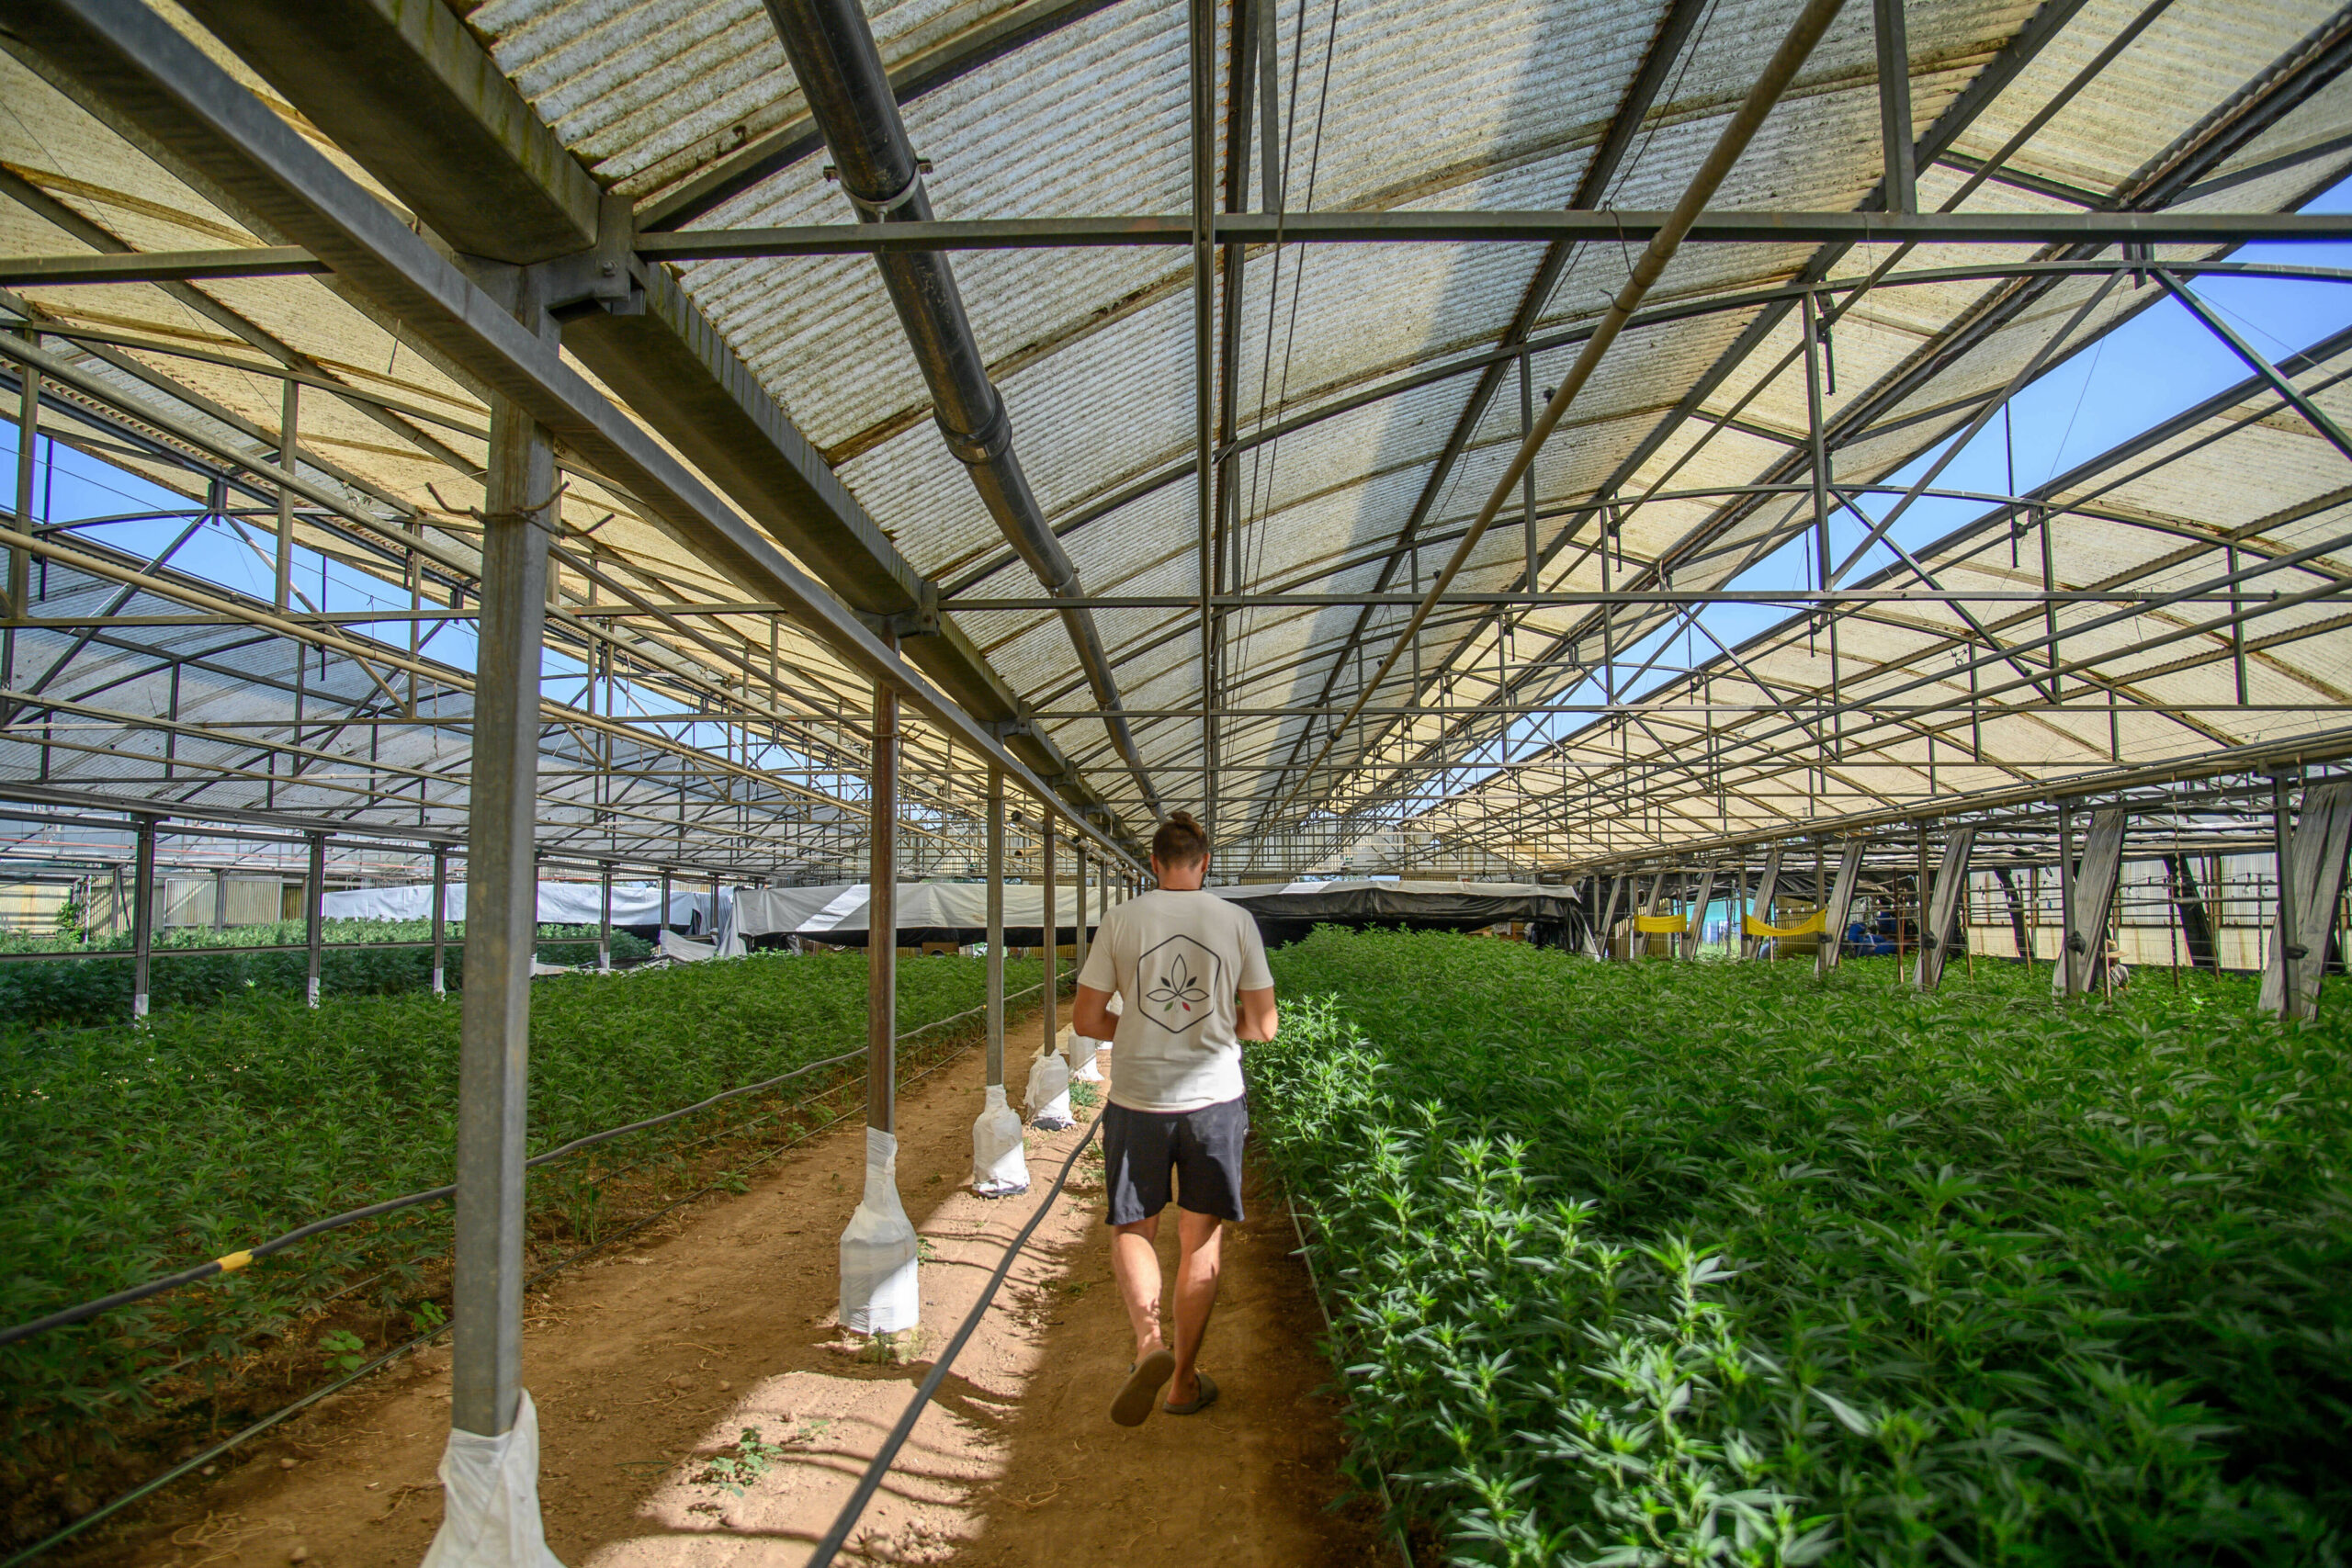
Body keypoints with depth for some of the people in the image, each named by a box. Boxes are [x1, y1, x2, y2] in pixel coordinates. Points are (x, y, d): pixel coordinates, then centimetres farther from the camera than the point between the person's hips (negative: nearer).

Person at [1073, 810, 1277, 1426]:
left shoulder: (1121, 920, -4)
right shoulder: (1237, 922, -3)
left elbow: (1086, 1020, -2)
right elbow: (1263, 1025, 1)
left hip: (1137, 1100, -1)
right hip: (1214, 1099, 1)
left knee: (1132, 1227, 15)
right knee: (1200, 1238, 14)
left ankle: (1148, 1340, -7)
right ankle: (1184, 1380, 24)